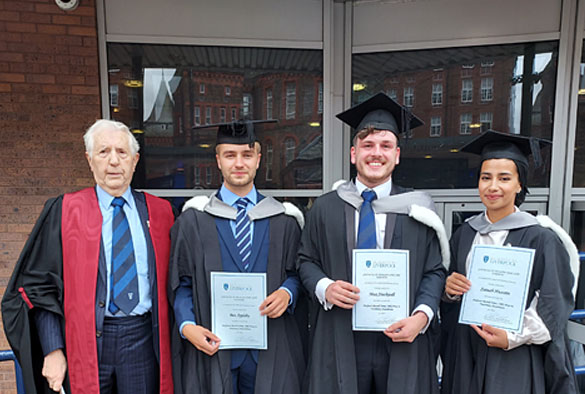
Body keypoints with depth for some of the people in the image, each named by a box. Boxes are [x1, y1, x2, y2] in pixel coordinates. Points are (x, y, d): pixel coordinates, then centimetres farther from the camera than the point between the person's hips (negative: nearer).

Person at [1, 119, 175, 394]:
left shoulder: (159, 212, 3)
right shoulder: (63, 212, -1)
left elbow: (171, 281, 5)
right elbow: (40, 286, -1)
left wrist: (168, 339, 2)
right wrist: (52, 350, -5)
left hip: (143, 340, 1)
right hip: (86, 342, -1)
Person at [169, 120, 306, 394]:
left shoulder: (283, 220, 3)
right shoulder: (193, 219, -1)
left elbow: (295, 273, 6)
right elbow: (181, 282, 1)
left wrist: (287, 293, -14)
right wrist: (187, 325, -12)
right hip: (213, 345, -1)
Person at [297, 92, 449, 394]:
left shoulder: (417, 210, 1)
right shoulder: (325, 208, 0)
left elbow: (434, 271, 3)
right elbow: (306, 259, 7)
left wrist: (421, 316, -12)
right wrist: (324, 287, -12)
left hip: (402, 340, 1)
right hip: (340, 339, 0)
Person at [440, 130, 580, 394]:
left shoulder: (540, 237, -10)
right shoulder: (465, 234, 2)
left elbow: (554, 304, -8)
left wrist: (513, 337, -17)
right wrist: (449, 289, -10)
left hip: (514, 356, -3)